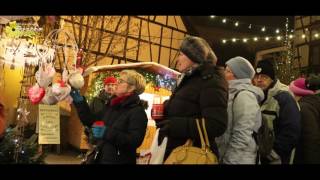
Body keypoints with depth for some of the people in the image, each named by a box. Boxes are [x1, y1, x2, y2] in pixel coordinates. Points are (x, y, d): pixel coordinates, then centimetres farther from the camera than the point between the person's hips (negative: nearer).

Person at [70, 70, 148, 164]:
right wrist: (80, 101, 5)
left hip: (120, 160, -7)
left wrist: (107, 133, -30)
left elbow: (134, 141, -25)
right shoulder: (112, 105, 8)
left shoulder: (138, 112, -15)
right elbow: (91, 122, 11)